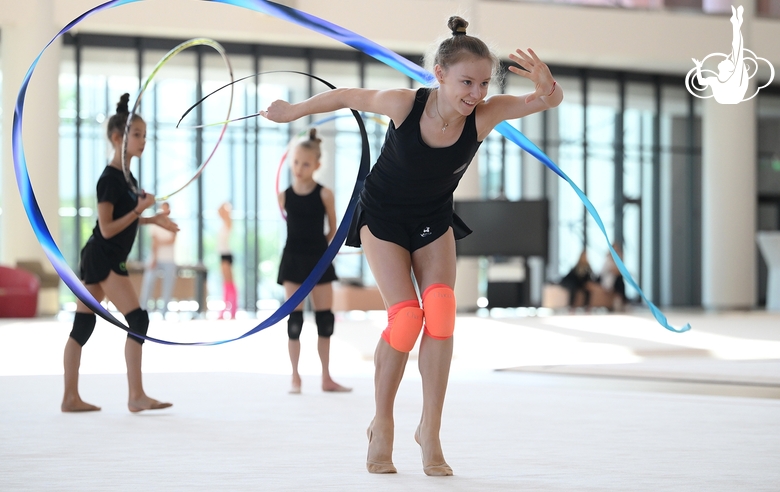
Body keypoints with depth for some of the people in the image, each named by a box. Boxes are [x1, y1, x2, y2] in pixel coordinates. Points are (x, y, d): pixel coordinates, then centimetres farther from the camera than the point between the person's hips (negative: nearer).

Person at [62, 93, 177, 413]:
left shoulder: (126, 177, 11)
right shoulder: (109, 179, -16)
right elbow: (107, 228, -18)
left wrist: (152, 220, 13)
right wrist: (140, 209, -24)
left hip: (98, 260, 9)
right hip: (103, 259, -9)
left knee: (82, 326, 9)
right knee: (138, 319, -12)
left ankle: (71, 398, 12)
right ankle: (136, 396, -11)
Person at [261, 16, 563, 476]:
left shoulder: (485, 114, -25)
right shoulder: (404, 104, -29)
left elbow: (548, 100, -33)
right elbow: (347, 96, -13)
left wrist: (547, 86, -57)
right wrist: (291, 111, 1)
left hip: (434, 222, 3)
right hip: (383, 217, -2)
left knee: (441, 313, -16)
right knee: (406, 317, -16)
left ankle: (431, 430, -5)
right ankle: (382, 425, 4)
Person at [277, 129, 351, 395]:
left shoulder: (324, 195, -6)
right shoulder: (284, 196, -3)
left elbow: (333, 230, 2)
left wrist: (322, 246, -9)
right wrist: (301, 243, 4)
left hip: (319, 259, 0)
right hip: (293, 259, 0)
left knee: (325, 318, 5)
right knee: (295, 318, 0)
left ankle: (327, 378, 14)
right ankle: (295, 377, 6)